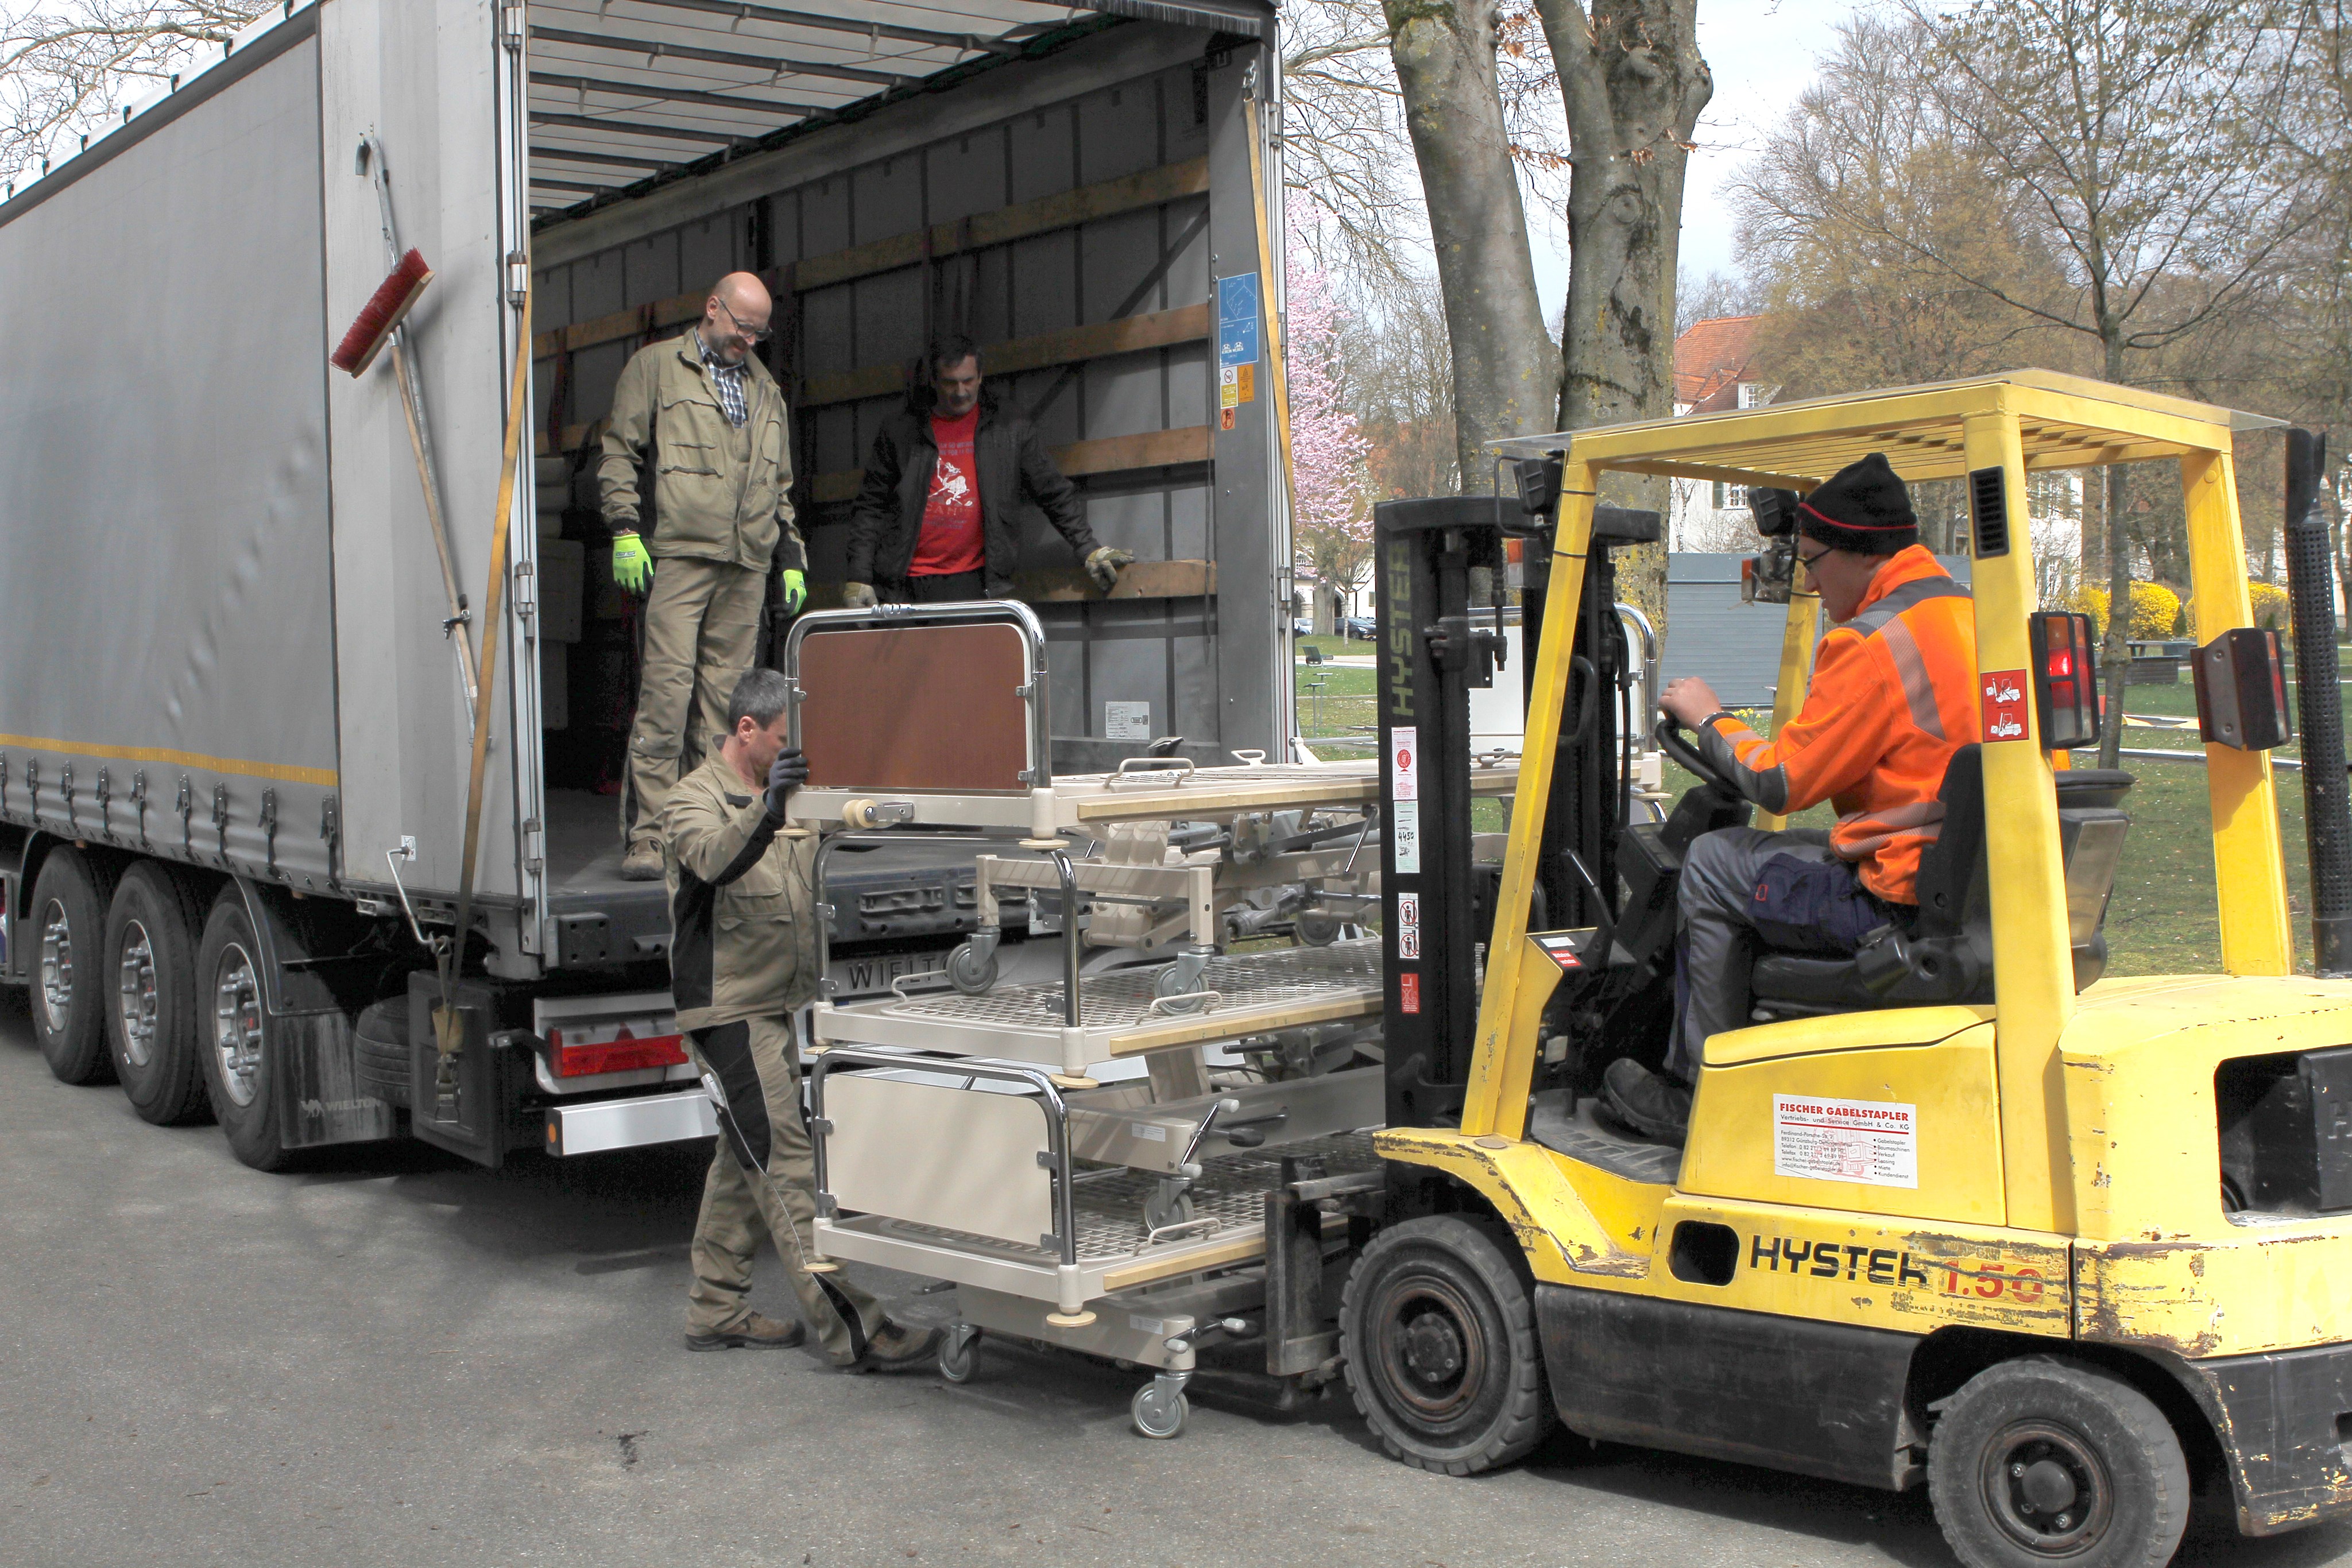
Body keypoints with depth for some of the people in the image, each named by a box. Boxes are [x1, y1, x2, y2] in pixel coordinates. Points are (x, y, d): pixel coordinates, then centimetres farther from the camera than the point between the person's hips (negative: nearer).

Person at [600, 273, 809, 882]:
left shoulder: (764, 389, 25)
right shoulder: (656, 367, 9)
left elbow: (780, 484, 28)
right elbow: (619, 452, 4)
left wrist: (791, 557, 20)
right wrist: (625, 529, -7)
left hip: (747, 565, 5)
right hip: (676, 556, -5)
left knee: (725, 699, 2)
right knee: (667, 691, -12)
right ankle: (646, 837, -11)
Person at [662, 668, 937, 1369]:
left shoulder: (791, 796, 15)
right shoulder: (692, 801, -11)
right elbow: (716, 859, -31)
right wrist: (767, 807, -50)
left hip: (785, 1008, 9)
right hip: (730, 1009, -9)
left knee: (745, 1163, 14)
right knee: (788, 1166, -11)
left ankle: (716, 1311, 24)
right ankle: (852, 1327, -14)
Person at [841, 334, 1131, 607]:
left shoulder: (1011, 432, 11)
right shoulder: (898, 433, 11)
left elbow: (1056, 496, 15)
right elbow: (871, 508, 11)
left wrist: (1089, 551, 7)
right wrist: (859, 578, 3)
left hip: (976, 581, 0)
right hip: (907, 588, 1)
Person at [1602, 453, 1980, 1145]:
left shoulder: (1873, 644, -17)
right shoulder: (1973, 616, 13)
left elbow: (1782, 783, -12)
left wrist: (1709, 718, 6)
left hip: (1901, 896, -10)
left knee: (1714, 863, 4)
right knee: (1783, 853, 25)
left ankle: (1699, 1098, 11)